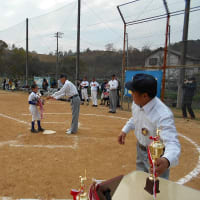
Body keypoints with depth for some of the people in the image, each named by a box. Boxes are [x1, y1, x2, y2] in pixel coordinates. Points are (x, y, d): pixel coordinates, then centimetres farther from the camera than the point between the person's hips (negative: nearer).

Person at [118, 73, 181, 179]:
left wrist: (166, 161, -65)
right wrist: (125, 130, 2)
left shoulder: (163, 115, -38)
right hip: (140, 150, 7)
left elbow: (172, 143, -46)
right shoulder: (137, 103, -15)